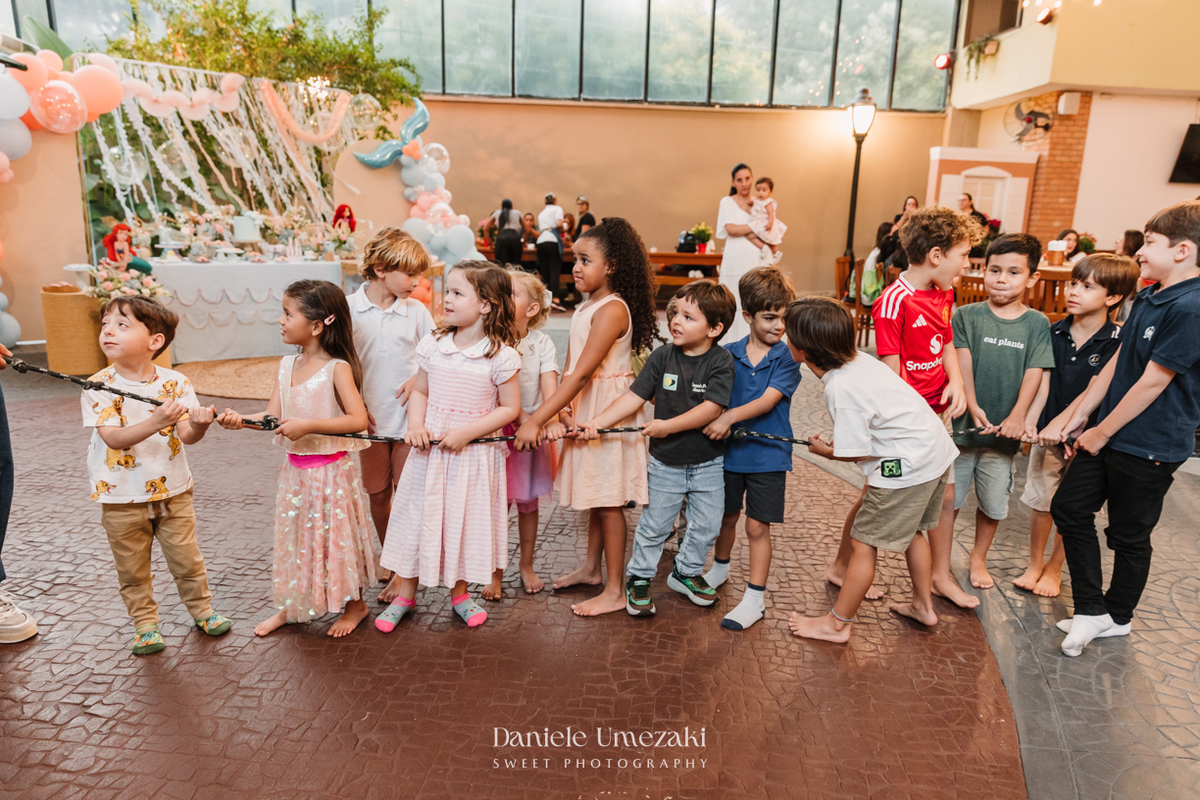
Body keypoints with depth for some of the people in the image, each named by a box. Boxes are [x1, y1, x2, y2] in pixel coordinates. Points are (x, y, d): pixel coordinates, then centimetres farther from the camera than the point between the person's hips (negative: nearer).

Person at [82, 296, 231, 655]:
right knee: (132, 570, 12)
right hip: (121, 498, -1)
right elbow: (113, 438, -22)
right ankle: (145, 624, 30)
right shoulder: (99, 387, -12)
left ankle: (202, 609, 33)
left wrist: (198, 424, -35)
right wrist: (155, 423, -37)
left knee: (187, 559, 12)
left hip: (172, 490, 1)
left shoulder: (175, 382, -7)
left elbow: (187, 436, -11)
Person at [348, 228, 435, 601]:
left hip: (409, 418, 0)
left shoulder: (416, 311, -1)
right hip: (370, 419, 0)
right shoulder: (348, 309, -5)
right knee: (377, 495, 13)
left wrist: (419, 378, -11)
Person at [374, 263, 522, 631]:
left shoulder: (500, 355, -12)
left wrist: (466, 433, -17)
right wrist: (415, 425, -9)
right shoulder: (433, 345, 0)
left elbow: (509, 408, -9)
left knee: (466, 518, 10)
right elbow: (420, 392, 9)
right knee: (416, 515, 10)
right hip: (431, 448, 3)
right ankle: (405, 594, 29)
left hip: (474, 451, -3)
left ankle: (459, 593, 33)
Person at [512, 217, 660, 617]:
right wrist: (558, 411, -10)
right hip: (585, 409, 9)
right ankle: (591, 568, 35)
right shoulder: (586, 307, 10)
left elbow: (581, 374, -27)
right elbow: (571, 370, 6)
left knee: (608, 500, -1)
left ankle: (615, 591, 11)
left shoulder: (612, 310, -20)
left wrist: (536, 420, -27)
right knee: (595, 495, 19)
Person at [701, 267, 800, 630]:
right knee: (727, 517, 19)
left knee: (757, 526, 2)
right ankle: (720, 568, 45)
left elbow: (768, 400, -21)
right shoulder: (728, 354, -1)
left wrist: (730, 416, -31)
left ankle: (755, 599, 14)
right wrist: (714, 420, -15)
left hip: (767, 454, -3)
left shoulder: (787, 357, -10)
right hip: (729, 450, 3)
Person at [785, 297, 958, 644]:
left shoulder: (841, 389, -26)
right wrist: (839, 442, 9)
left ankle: (836, 624, 14)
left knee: (864, 543, 2)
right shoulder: (857, 359, 0)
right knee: (908, 529, 27)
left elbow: (857, 453, -18)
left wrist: (824, 451, -1)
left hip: (906, 466, -10)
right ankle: (923, 605, 43)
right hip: (937, 451, 10)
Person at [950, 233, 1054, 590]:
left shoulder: (1037, 324, 1)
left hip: (1004, 430, 1)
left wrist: (1017, 416, -17)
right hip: (963, 425, -1)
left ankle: (978, 558, 33)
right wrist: (973, 406, -21)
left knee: (993, 503, 13)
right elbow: (962, 364, -9)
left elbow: (1034, 372, -5)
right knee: (949, 497, 9)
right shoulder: (967, 315, -2)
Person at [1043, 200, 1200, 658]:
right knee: (1069, 508, 10)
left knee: (1128, 535, 9)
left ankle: (1118, 616, 32)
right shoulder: (1148, 297, 6)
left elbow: (1152, 383, -21)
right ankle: (1092, 609, 22)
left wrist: (1100, 432, -13)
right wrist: (1078, 417, 5)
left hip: (1149, 447, -8)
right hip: (1108, 435, 8)